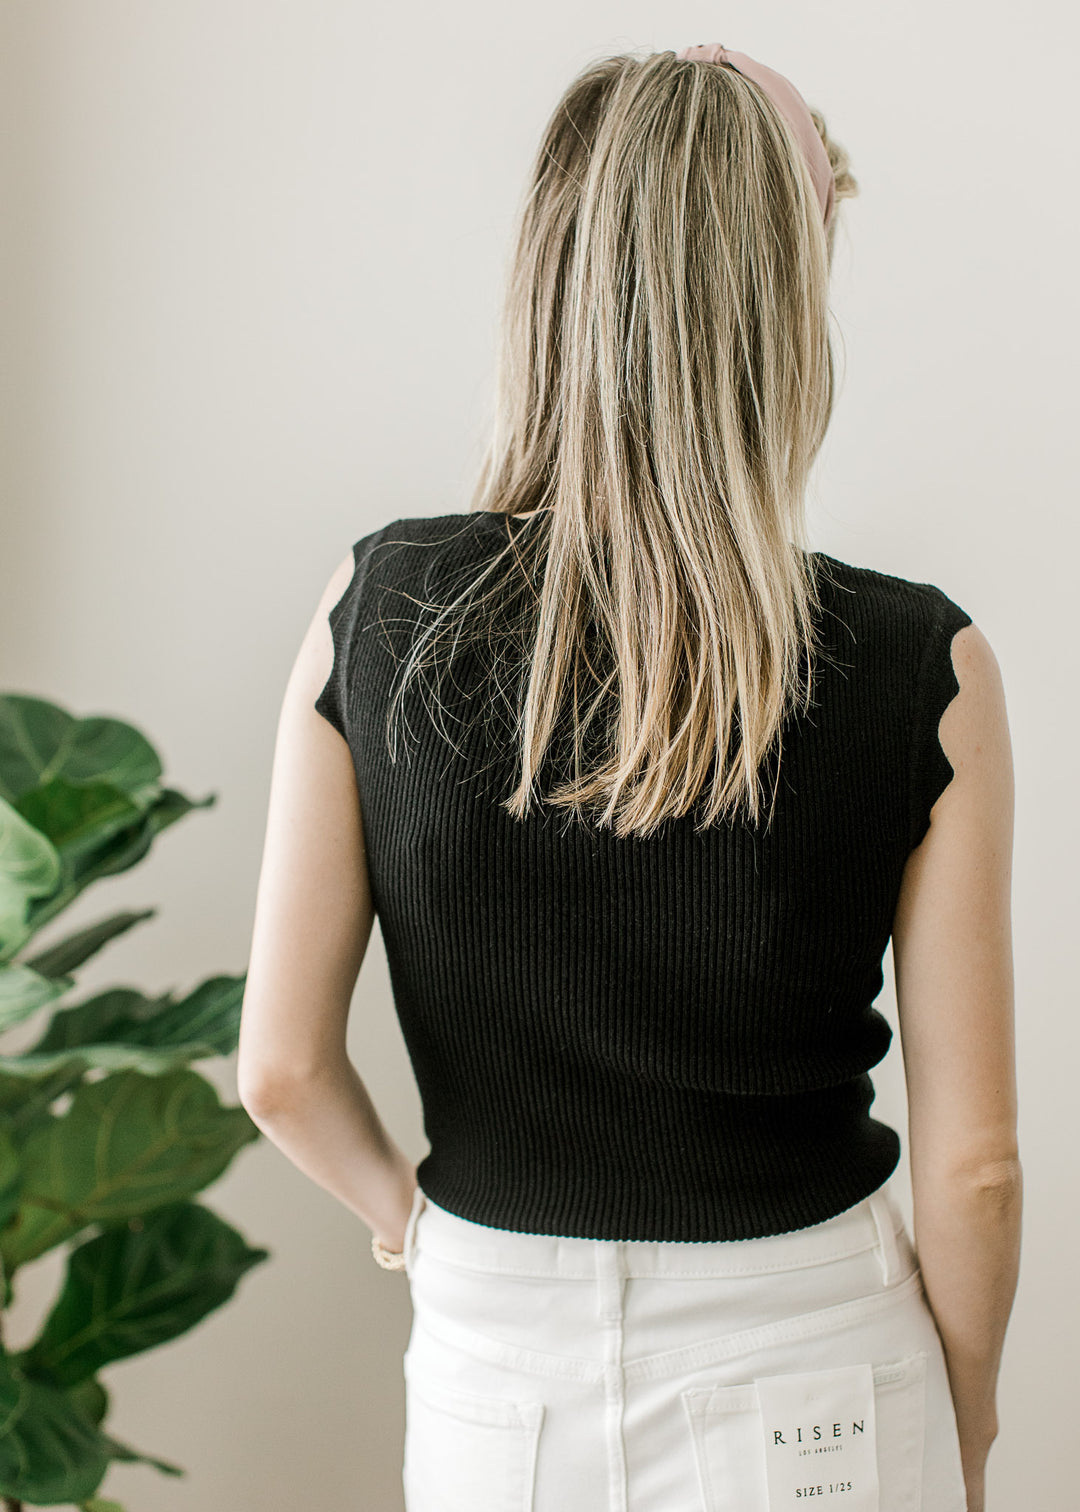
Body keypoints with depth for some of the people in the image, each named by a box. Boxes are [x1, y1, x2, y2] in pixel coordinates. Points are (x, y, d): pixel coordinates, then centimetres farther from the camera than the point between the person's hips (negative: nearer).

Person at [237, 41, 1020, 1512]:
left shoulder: (379, 611, -12)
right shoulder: (922, 671, -16)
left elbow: (283, 1070, -8)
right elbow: (971, 1163, -11)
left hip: (494, 1353, 1)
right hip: (810, 1374, -1)